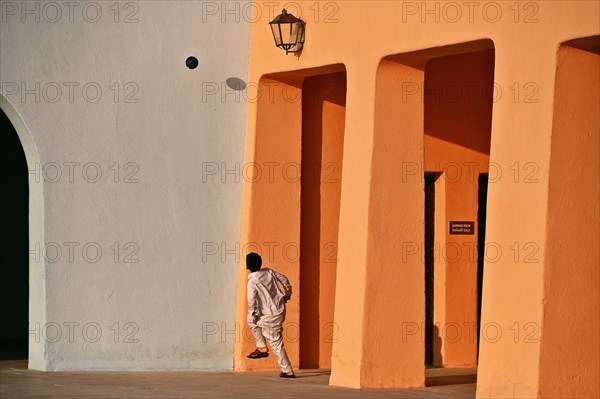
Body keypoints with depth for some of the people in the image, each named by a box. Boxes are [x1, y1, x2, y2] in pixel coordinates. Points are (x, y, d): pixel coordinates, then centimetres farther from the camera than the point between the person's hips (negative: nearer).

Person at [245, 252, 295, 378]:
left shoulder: (252, 281, -19)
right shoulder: (268, 271, 1)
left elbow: (251, 301, -27)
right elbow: (283, 279, 12)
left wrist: (254, 315, -12)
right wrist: (288, 293, 27)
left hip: (271, 315, -8)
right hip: (280, 307, 8)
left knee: (276, 343, 4)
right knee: (251, 319, 24)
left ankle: (288, 371, 10)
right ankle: (261, 347, 22)